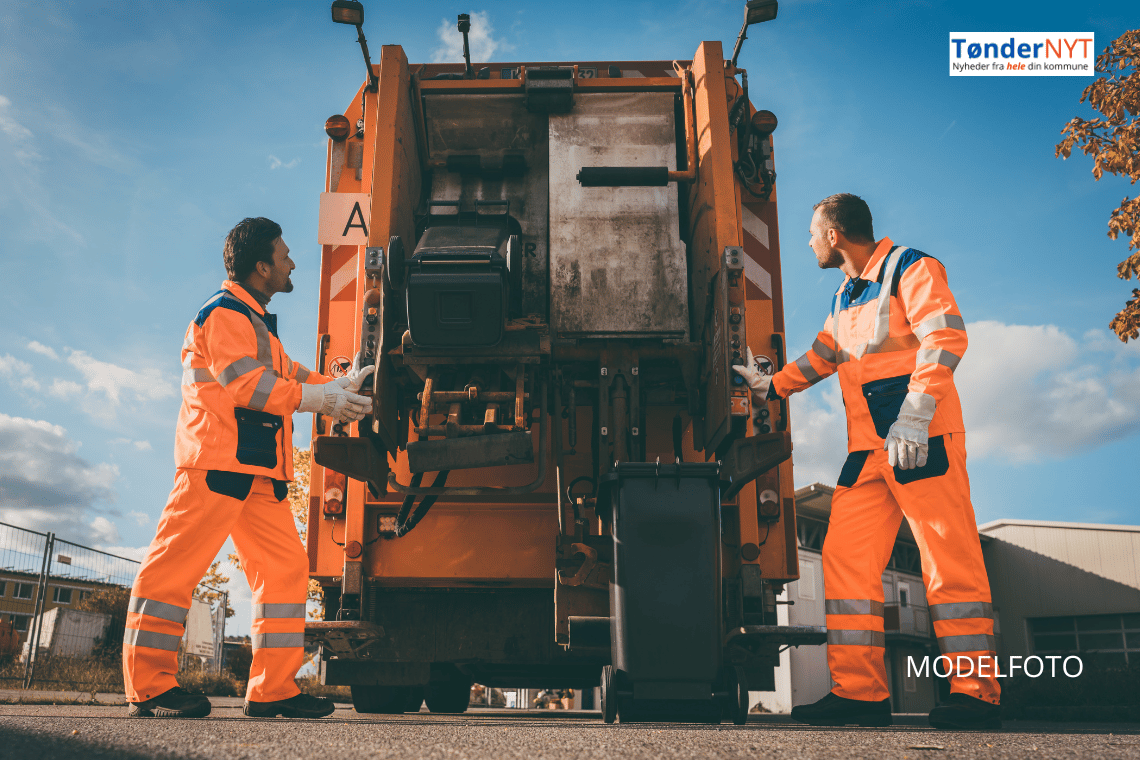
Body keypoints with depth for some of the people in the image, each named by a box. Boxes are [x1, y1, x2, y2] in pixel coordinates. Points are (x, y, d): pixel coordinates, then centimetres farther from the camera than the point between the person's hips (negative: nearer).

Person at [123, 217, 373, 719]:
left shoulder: (255, 321, 27)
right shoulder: (224, 312, -4)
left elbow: (286, 375, 22)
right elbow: (246, 383, -15)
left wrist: (341, 385, 10)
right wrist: (321, 399, -14)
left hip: (258, 468, 10)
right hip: (218, 457, -10)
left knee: (285, 565, 3)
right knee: (180, 561, -7)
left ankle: (272, 689, 5)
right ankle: (148, 686, -1)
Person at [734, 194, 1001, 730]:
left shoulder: (909, 268, -3)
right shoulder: (843, 299, 22)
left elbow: (945, 337, -16)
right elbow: (821, 358, 35)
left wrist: (913, 418, -24)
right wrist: (770, 385, 27)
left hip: (924, 440, -8)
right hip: (867, 448, 8)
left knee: (949, 561, -7)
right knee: (845, 557, -1)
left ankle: (975, 694, 0)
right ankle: (860, 691, 1)